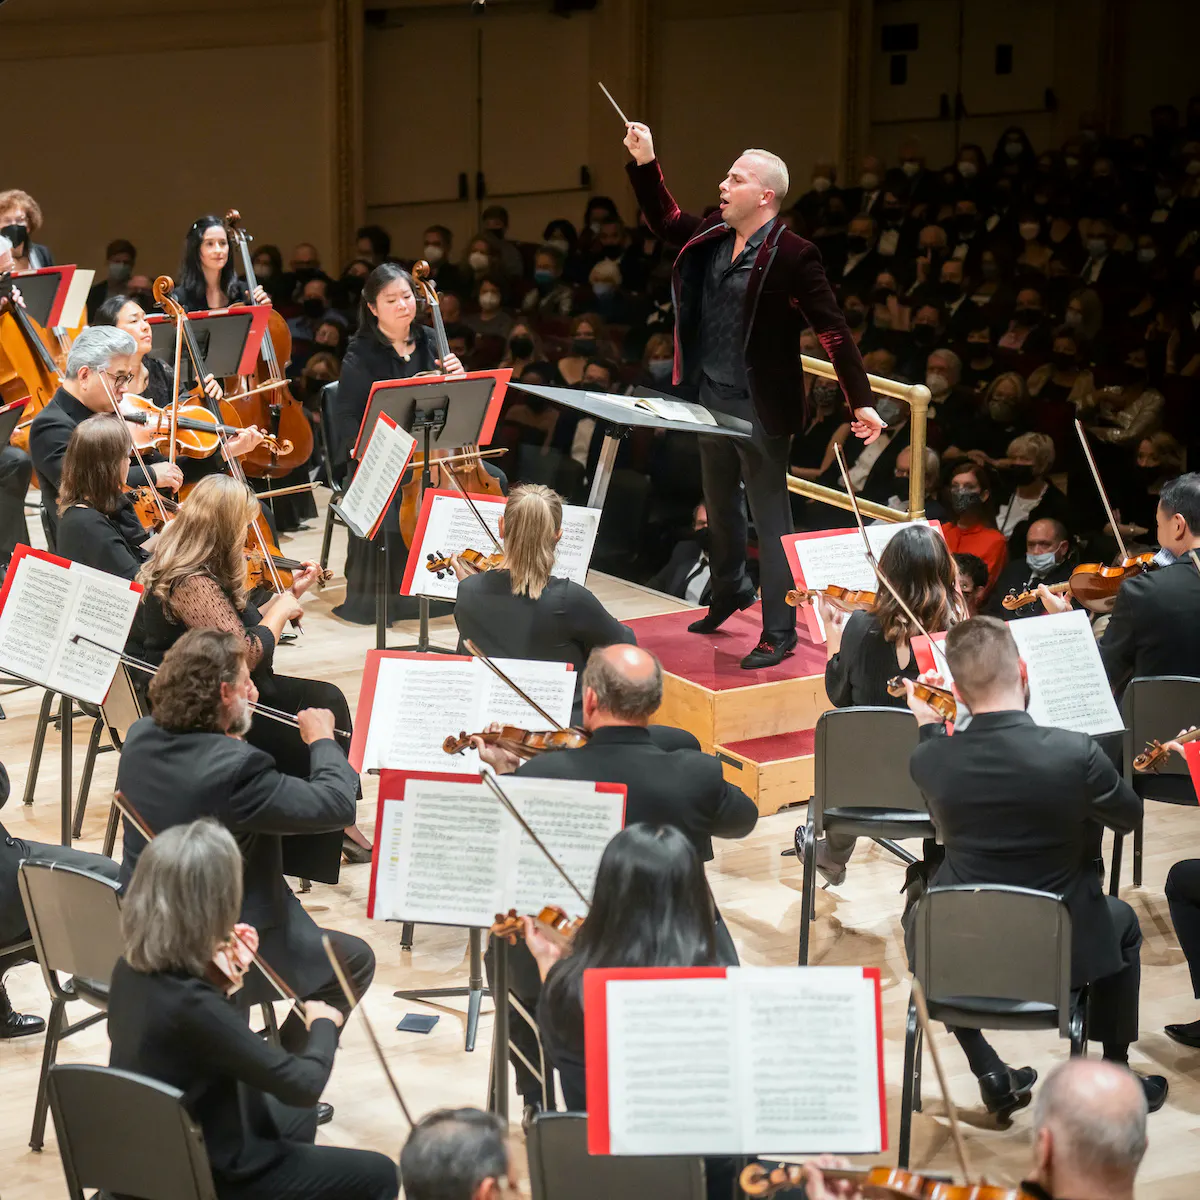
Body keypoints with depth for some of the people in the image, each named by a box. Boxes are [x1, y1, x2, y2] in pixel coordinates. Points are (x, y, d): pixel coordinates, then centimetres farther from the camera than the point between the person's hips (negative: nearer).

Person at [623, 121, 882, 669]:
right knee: (720, 508, 25)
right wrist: (644, 163, 11)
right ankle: (729, 589, 47)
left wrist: (861, 401, -21)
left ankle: (779, 633, 7)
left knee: (770, 521, -1)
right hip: (711, 399, 8)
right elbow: (666, 220, 23)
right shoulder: (710, 236, 3)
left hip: (760, 409, -8)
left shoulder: (792, 255, -18)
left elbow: (833, 330, -18)